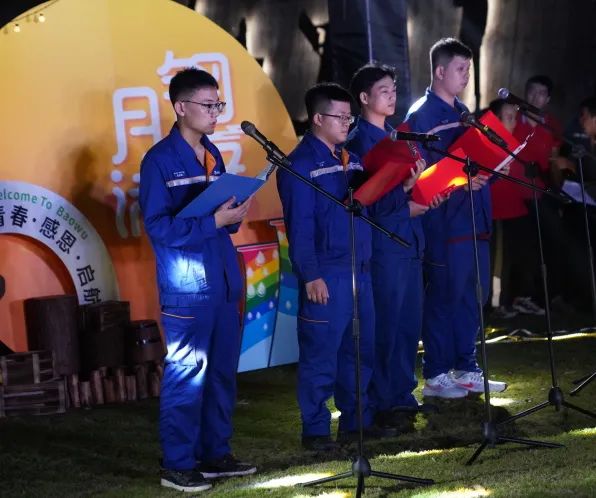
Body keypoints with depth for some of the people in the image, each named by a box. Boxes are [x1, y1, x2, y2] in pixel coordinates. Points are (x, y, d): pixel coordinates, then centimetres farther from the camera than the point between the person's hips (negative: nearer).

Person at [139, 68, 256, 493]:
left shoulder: (212, 154, 13)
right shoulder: (160, 160, -10)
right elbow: (158, 227, -15)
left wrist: (235, 215, -2)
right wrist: (214, 221, -21)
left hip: (224, 282, 7)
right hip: (187, 287, -7)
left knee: (222, 372, 12)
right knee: (186, 375, -4)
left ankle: (215, 453, 22)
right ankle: (177, 465, 4)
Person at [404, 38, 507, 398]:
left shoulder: (462, 113, 16)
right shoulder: (421, 116, -9)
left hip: (474, 219, 8)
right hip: (444, 222, -8)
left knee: (472, 295, 12)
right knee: (444, 297, -2)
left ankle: (466, 369, 21)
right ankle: (436, 376, 6)